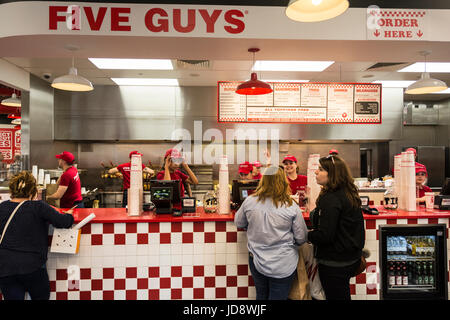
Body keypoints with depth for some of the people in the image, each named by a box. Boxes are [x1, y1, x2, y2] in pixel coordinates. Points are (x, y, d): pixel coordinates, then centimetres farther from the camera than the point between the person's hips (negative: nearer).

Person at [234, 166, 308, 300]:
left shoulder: (249, 201, -11)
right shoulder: (291, 207, -17)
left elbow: (239, 223, 7)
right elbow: (301, 239, -7)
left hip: (256, 261, 3)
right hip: (283, 264, -2)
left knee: (261, 295, 23)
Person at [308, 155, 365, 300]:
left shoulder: (331, 199, -25)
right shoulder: (349, 194, 5)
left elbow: (325, 236, -26)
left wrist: (307, 235, -9)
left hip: (334, 263, -9)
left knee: (335, 296, 7)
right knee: (343, 295, 22)